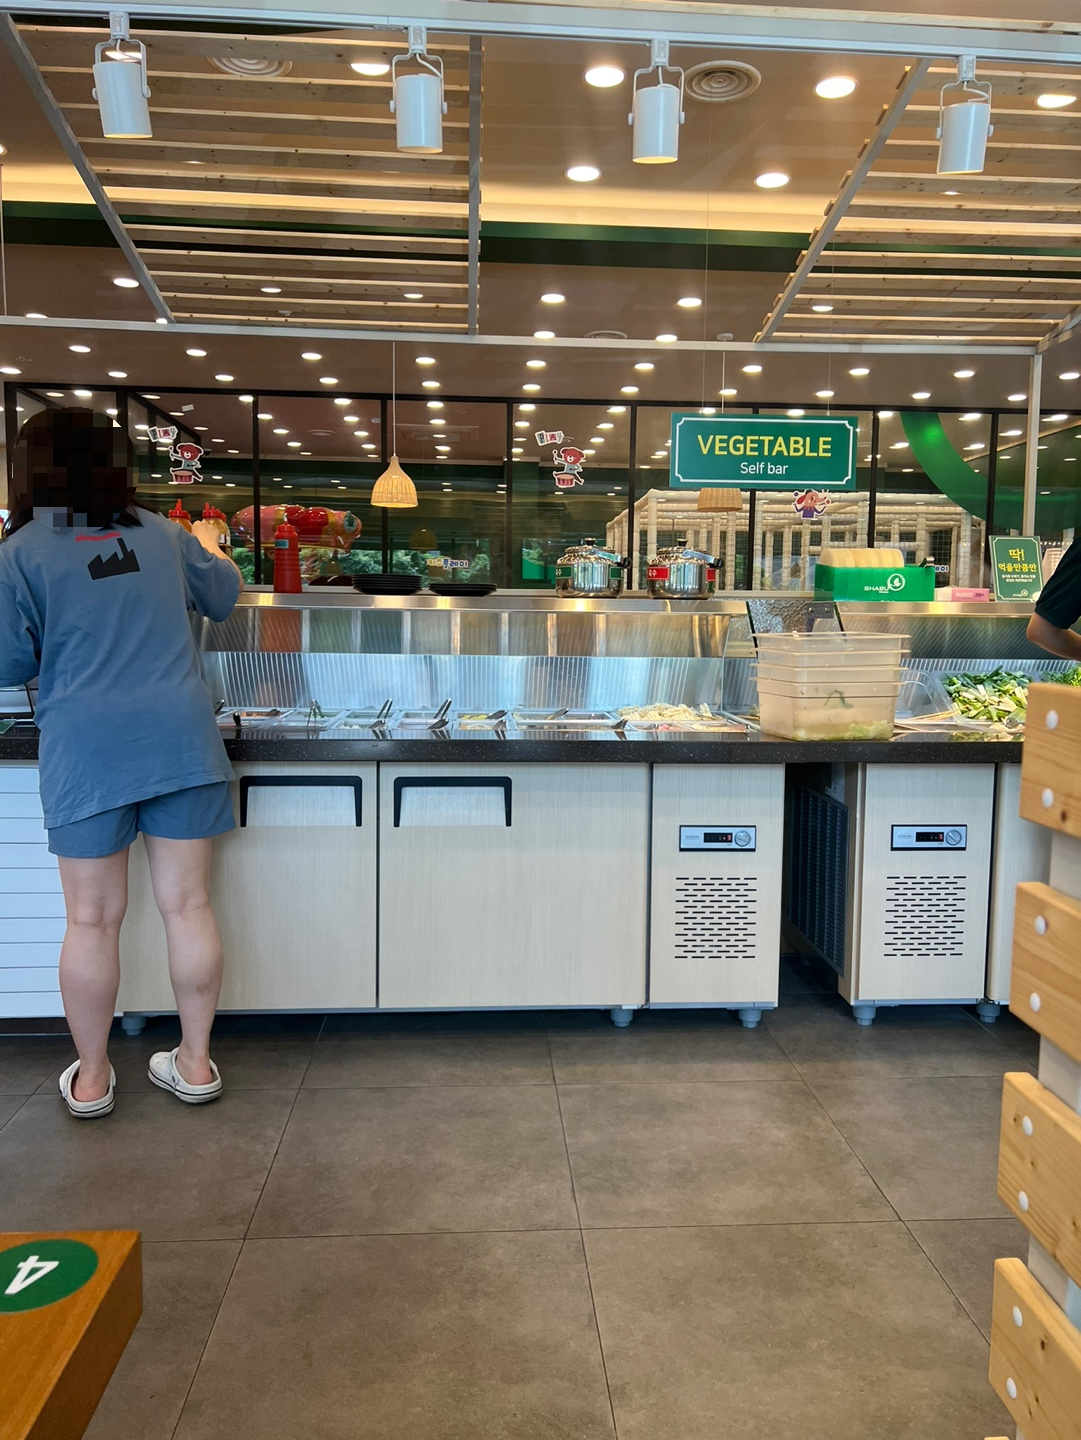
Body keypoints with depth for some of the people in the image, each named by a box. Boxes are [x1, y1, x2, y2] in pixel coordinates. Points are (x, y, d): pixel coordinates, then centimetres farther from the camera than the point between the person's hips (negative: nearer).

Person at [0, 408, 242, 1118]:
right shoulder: (162, 534, 6)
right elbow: (225, 595, 23)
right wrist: (213, 550, 43)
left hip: (86, 756, -2)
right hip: (182, 745, 3)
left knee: (92, 919, 8)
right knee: (188, 905, 8)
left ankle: (92, 1080, 23)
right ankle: (195, 1063, 21)